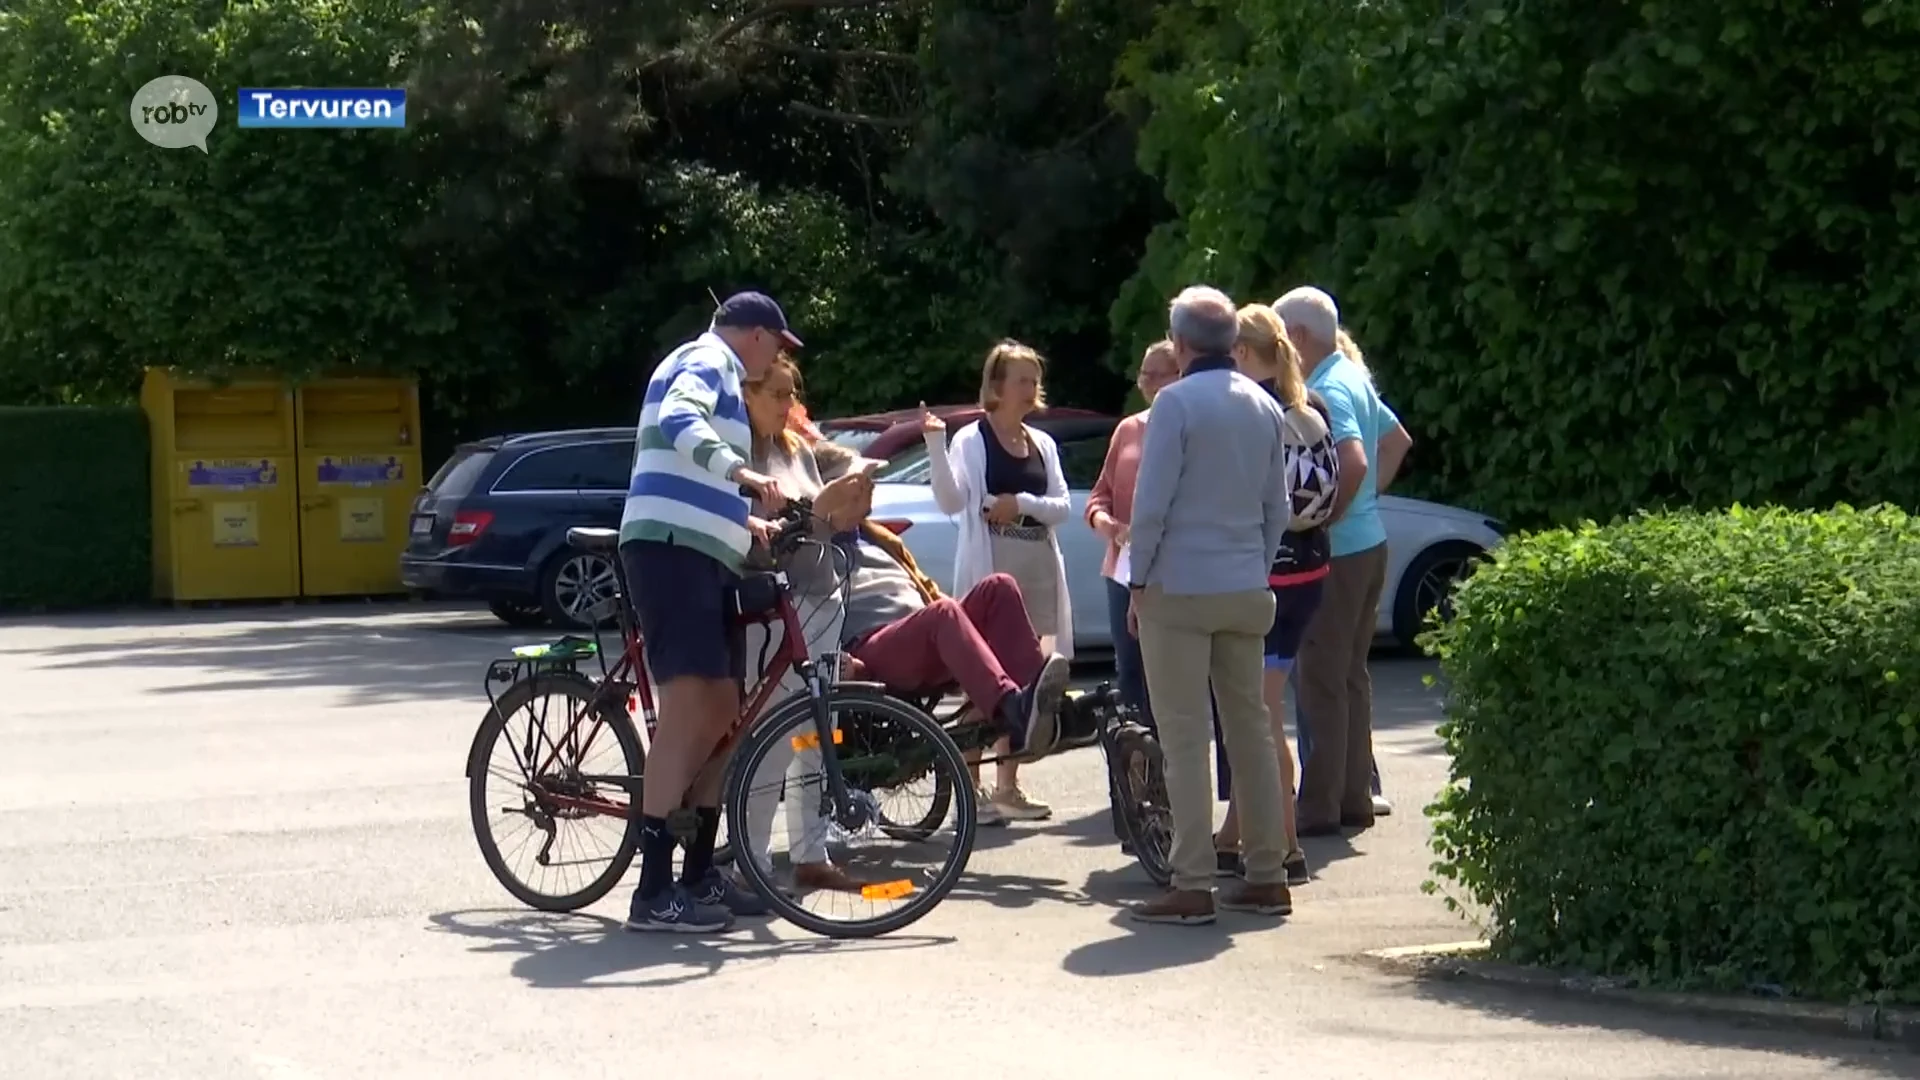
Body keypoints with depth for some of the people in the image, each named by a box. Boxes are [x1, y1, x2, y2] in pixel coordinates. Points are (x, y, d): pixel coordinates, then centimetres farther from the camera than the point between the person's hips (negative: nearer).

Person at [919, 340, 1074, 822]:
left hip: (1038, 567, 5)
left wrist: (1022, 503, -10)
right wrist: (935, 444, -23)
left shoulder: (1042, 445, 16)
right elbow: (951, 501, -12)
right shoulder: (970, 440, 0)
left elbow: (1062, 507, 9)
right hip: (989, 566, -5)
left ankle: (1007, 784, 11)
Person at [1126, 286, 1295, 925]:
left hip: (1179, 590, -6)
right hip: (1247, 592, 6)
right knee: (1250, 728, 11)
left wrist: (1139, 583, -4)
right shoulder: (1265, 406, 10)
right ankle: (1267, 877, 14)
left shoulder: (1177, 403, -10)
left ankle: (1192, 887, -7)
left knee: (1185, 737, -5)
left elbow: (1152, 504, -12)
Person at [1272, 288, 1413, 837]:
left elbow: (1354, 462, -30)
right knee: (1350, 674, 14)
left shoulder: (1327, 390, -17)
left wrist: (1322, 521, -19)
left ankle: (1319, 806, -2)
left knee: (1322, 679, -5)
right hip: (1369, 541, 10)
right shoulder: (1355, 379, 13)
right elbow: (1397, 440, 27)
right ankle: (1355, 798, 19)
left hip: (1336, 550, -10)